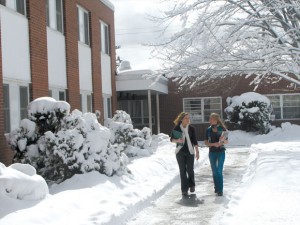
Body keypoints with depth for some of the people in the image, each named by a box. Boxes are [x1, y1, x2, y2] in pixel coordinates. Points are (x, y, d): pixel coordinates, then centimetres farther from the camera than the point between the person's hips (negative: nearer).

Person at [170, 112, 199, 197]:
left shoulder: (191, 128, 0)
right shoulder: (176, 128, -3)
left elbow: (195, 141, 3)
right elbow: (172, 139, 3)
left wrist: (197, 151, 0)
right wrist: (177, 140, -17)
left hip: (190, 152, 1)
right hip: (180, 152, -1)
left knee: (190, 170, 0)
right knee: (182, 171, 0)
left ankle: (191, 185, 27)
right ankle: (184, 190, 7)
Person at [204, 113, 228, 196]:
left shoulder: (222, 129, -5)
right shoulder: (208, 130, 1)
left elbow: (227, 141, 3)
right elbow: (206, 142, 2)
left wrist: (223, 140, -20)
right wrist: (213, 144, -15)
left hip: (221, 152, -3)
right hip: (212, 152, 3)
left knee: (219, 171, -7)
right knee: (214, 171, 9)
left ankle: (220, 190, -4)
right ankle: (216, 188, 23)